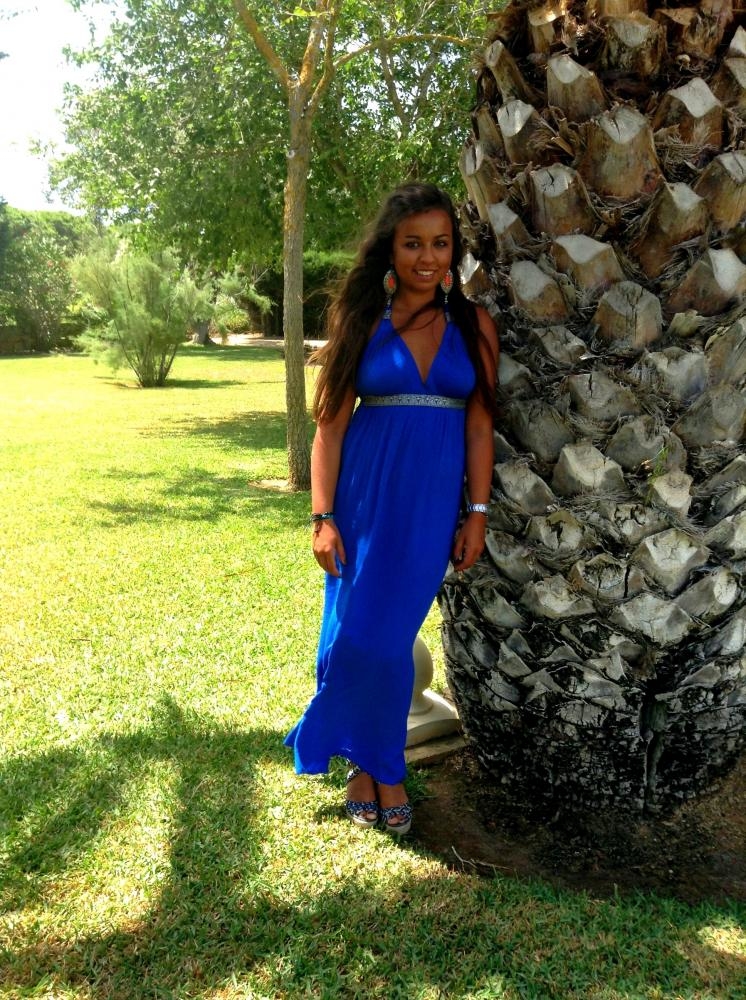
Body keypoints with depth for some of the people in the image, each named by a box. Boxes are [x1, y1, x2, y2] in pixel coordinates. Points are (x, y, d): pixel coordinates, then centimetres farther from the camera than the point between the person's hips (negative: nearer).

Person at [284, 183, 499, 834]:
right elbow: (331, 425, -2)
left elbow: (480, 425, 4)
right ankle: (368, 764, 25)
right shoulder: (363, 321, 1)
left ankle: (379, 765, 24)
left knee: (391, 637, 2)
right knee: (356, 634, 2)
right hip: (367, 495, 0)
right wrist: (323, 518, -8)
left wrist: (478, 513, -2)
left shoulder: (473, 326, 4)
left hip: (434, 500, 0)